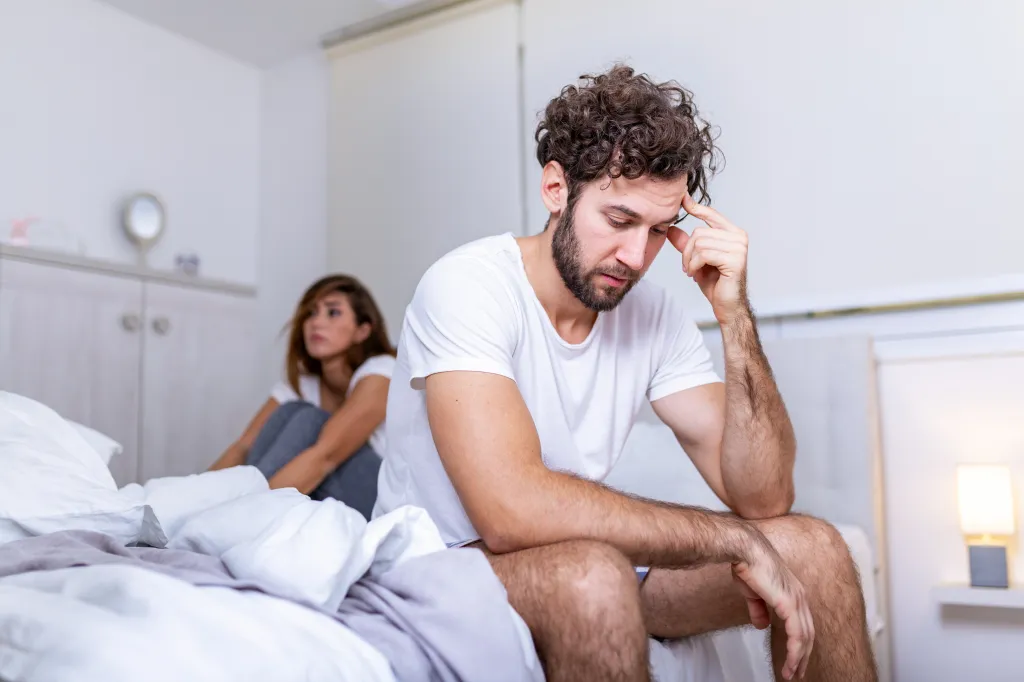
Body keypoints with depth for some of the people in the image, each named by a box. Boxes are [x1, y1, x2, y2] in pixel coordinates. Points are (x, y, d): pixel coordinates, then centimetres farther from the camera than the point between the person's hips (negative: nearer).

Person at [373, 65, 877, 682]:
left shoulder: (657, 315, -4)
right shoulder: (468, 285, -21)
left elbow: (762, 497, -10)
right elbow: (512, 511, -35)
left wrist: (735, 315, -20)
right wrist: (735, 537, -26)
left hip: (590, 564, 6)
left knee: (814, 550, -5)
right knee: (590, 575, -37)